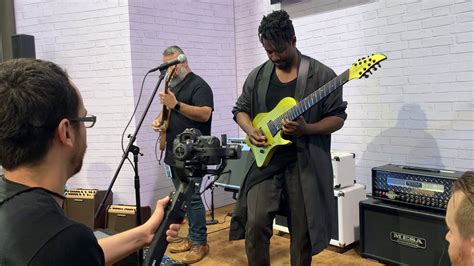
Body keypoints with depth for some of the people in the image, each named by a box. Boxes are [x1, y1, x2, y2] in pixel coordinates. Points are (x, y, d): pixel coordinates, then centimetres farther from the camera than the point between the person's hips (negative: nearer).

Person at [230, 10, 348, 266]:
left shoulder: (322, 75, -4)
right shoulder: (257, 76, 7)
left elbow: (338, 117, -3)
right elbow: (240, 109, 14)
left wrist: (306, 129, -21)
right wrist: (251, 131, -6)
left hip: (306, 163, -2)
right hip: (265, 161, 2)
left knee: (302, 232, 7)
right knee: (255, 223, -9)